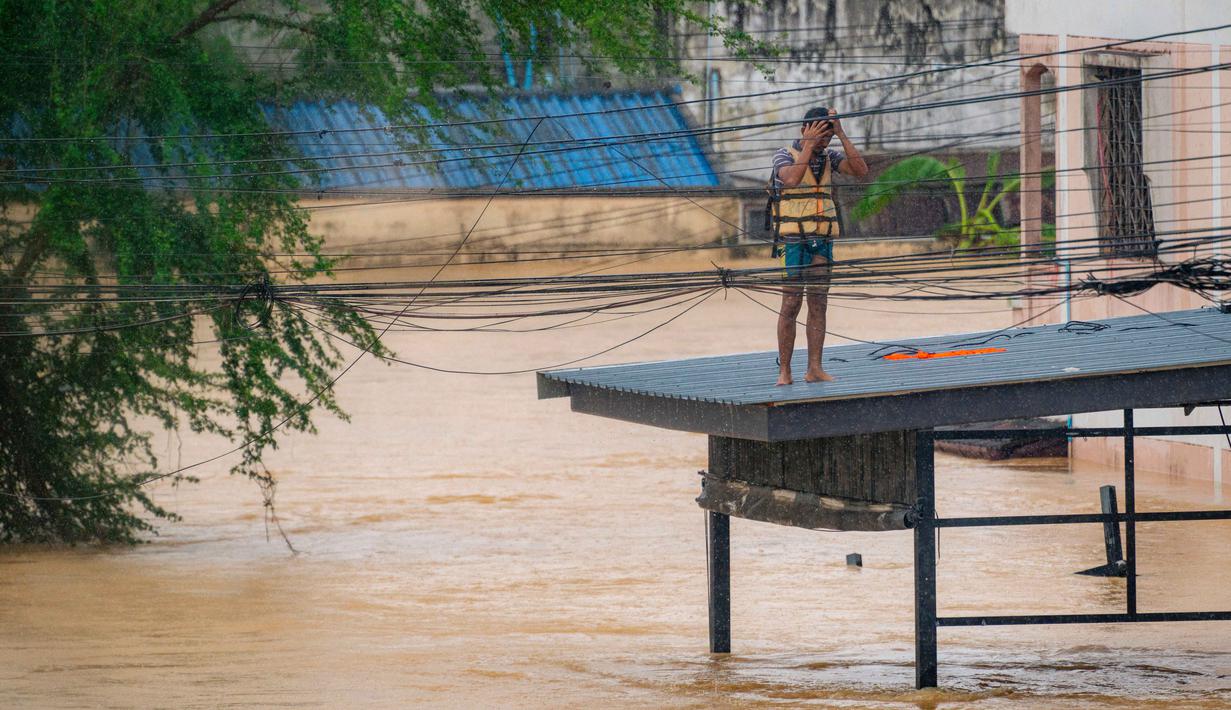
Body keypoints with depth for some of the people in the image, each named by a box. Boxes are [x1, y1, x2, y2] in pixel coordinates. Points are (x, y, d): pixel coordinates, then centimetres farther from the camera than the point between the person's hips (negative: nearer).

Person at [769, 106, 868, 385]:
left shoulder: (829, 157, 8)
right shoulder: (784, 156, -7)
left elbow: (860, 170, -8)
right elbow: (792, 179, -29)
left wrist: (841, 134, -12)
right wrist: (809, 144, -24)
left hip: (822, 243, 5)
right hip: (793, 242, -5)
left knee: (818, 305, 2)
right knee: (791, 305, -8)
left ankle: (815, 369, 4)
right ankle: (784, 371, -4)